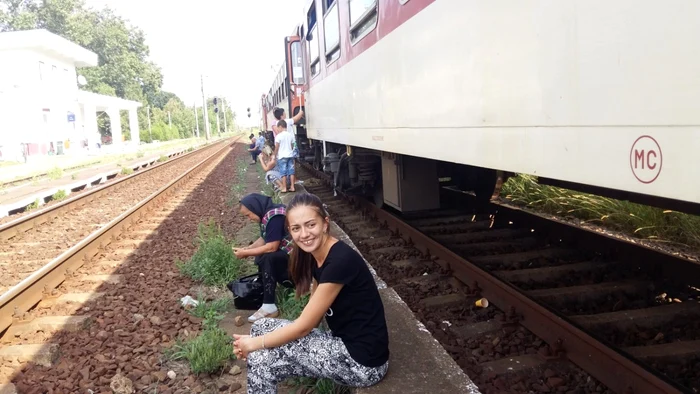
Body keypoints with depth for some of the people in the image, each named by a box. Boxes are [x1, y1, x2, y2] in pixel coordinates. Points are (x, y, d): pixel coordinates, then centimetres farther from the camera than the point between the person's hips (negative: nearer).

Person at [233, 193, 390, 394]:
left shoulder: (341, 260, -24)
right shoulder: (315, 256, 3)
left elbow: (304, 326, -19)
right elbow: (312, 317, 7)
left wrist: (254, 343, -7)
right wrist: (256, 339, -4)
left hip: (362, 361, -9)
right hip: (344, 343, 9)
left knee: (261, 358, -10)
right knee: (262, 327, 4)